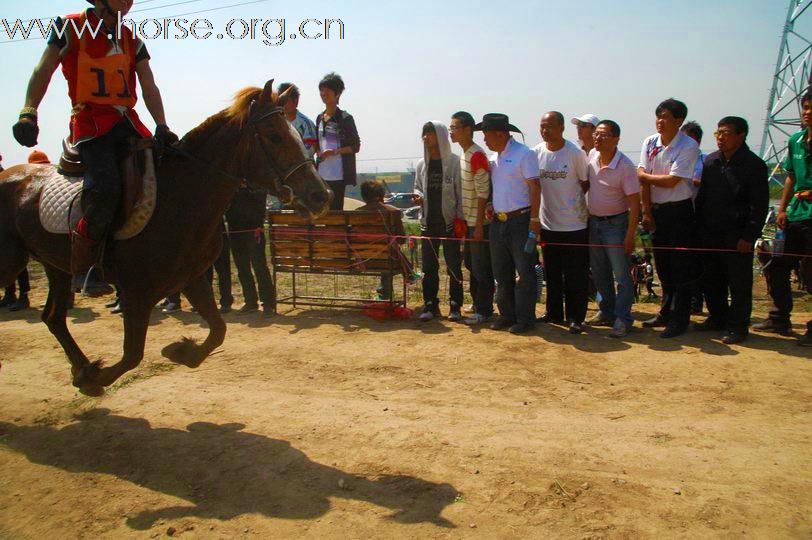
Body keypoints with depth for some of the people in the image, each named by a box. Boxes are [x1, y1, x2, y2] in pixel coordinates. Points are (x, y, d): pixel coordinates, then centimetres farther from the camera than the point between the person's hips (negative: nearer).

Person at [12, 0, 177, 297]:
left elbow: (149, 88, 8)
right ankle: (83, 267, -14)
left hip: (128, 122, 6)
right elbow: (43, 71, -3)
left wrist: (161, 127, -8)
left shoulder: (132, 41, 18)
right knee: (106, 187, -27)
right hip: (91, 122, -5)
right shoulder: (70, 28, 6)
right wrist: (29, 112, -19)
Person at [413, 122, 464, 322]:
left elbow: (461, 193, -5)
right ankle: (430, 305, 14)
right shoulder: (421, 164, 9)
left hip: (449, 222, -4)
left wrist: (460, 218, -10)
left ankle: (455, 306, 10)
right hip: (428, 222, 5)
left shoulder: (455, 162, -6)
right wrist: (417, 196, -4)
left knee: (454, 266, 3)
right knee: (429, 266, 7)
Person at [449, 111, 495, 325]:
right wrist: (463, 220, 16)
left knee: (481, 268, -1)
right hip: (469, 220, 9)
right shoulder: (464, 155, 12)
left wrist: (479, 225, -19)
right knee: (470, 264, 16)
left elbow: (483, 193, -19)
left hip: (479, 222, -9)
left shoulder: (477, 155, -16)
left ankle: (484, 310, 9)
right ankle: (478, 304, 29)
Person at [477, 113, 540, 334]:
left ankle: (525, 318, 6)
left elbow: (535, 187, -13)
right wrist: (491, 205, 6)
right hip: (498, 221, 8)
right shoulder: (494, 158, 13)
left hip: (520, 220, -8)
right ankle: (507, 315, 22)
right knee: (502, 273, 12)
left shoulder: (524, 154, -9)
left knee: (524, 272, -1)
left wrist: (534, 219, -18)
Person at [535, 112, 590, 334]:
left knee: (576, 276, 2)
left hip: (574, 224, -4)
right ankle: (554, 313, 28)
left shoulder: (576, 153, -11)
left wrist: (570, 199, -5)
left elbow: (585, 183, -1)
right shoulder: (536, 152, 1)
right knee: (551, 274, 15)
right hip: (548, 224, 4)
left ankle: (575, 317, 13)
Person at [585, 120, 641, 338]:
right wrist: (587, 217, 10)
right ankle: (607, 311, 30)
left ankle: (622, 319, 6)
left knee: (622, 275, -1)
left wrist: (630, 235, -19)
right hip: (593, 222, 6)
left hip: (615, 224, -6)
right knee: (600, 273, 16)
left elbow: (634, 203, -16)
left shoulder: (625, 166, -17)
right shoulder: (591, 157, -1)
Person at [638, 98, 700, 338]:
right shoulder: (650, 143, 2)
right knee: (662, 265, 14)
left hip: (679, 210, -5)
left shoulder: (688, 146, -12)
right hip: (655, 210, 5)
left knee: (681, 266, -1)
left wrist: (643, 175, -6)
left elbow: (671, 181, -18)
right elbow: (644, 181, -1)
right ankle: (666, 312, 28)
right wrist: (647, 213, -4)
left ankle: (679, 319, 6)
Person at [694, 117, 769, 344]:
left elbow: (759, 206, -9)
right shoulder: (710, 161, 9)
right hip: (710, 233, 6)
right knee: (710, 280, 13)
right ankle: (718, 318, 30)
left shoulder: (754, 165, -7)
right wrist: (698, 227, 9)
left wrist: (749, 237, -13)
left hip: (737, 236, -5)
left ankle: (738, 326, 13)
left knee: (739, 283, 2)